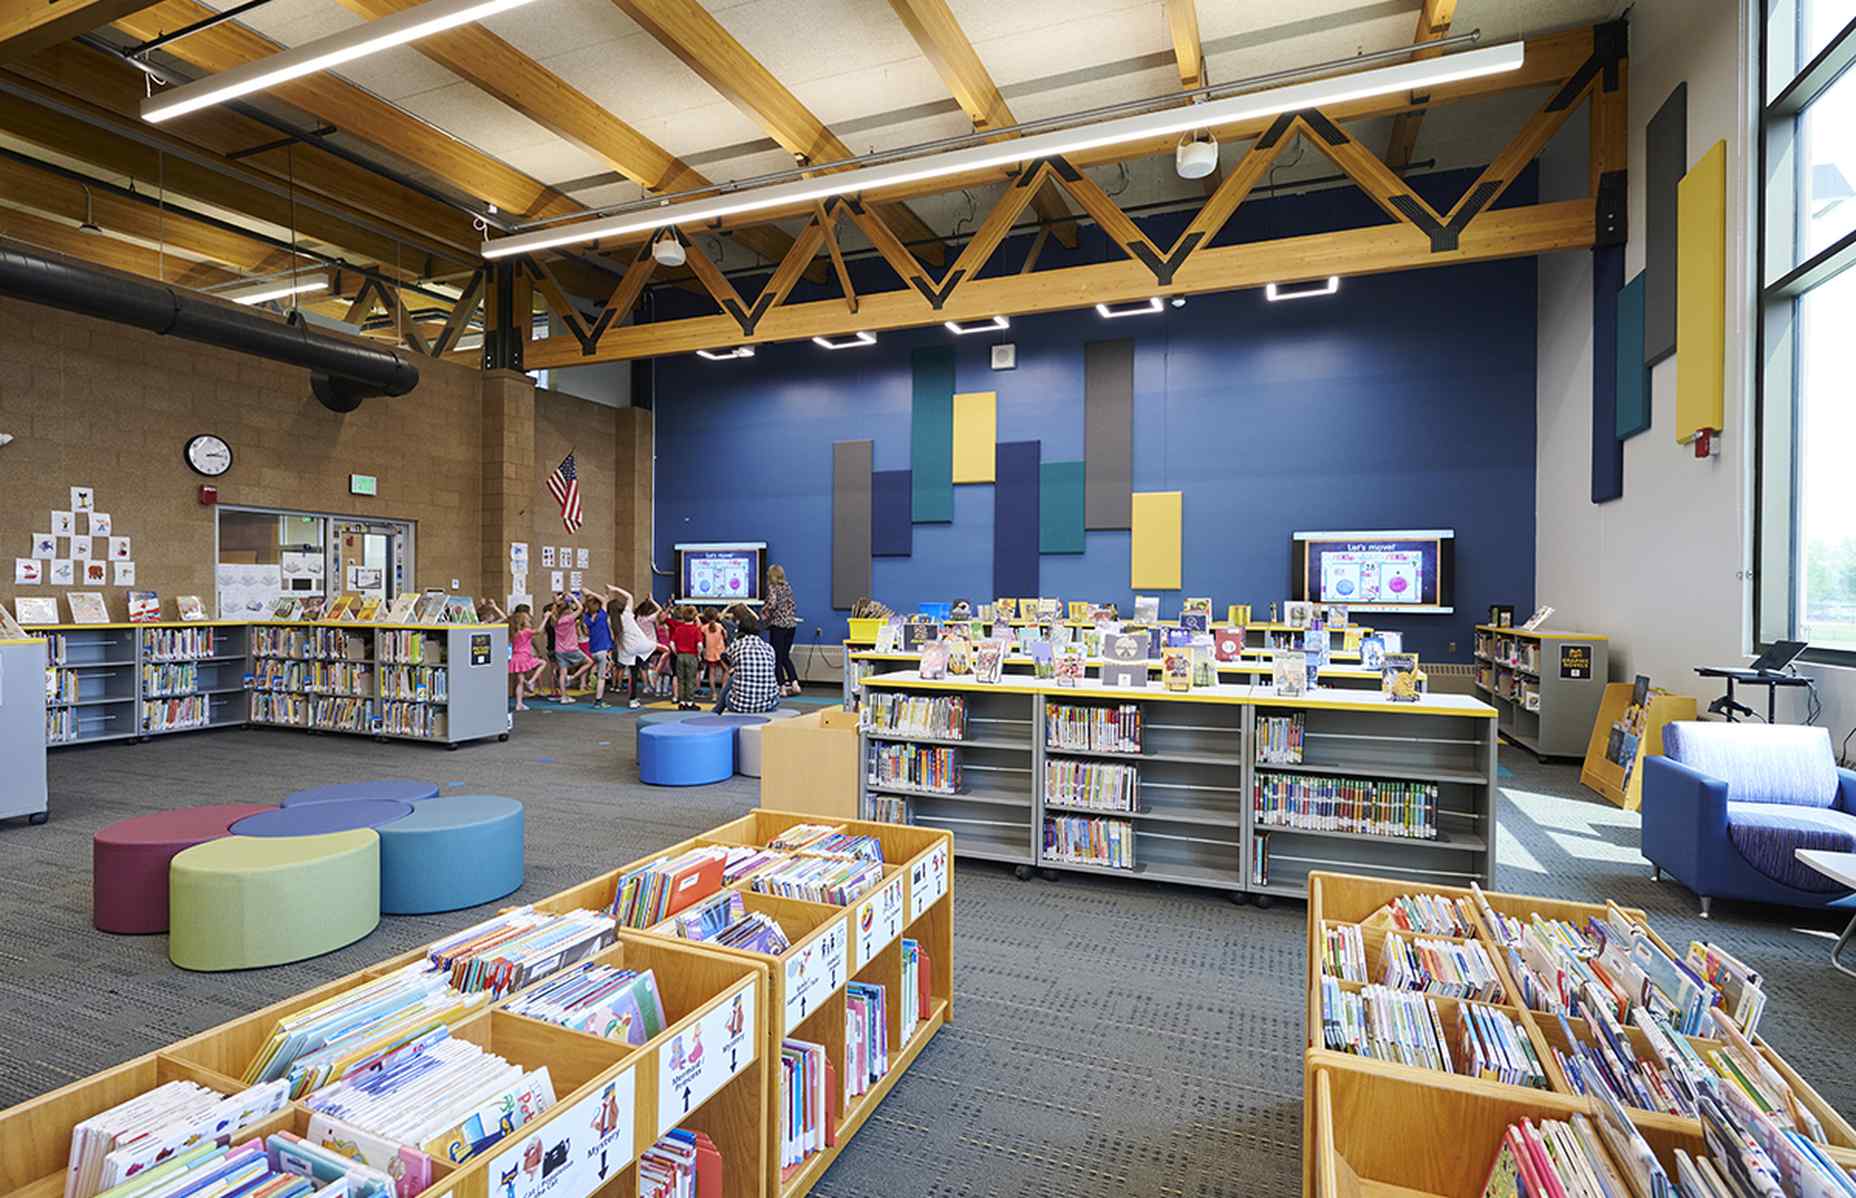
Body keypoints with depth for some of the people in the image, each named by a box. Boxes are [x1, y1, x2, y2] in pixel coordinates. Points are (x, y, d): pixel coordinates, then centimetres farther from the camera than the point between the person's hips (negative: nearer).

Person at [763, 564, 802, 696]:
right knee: (785, 656, 16)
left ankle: (782, 687, 4)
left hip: (778, 624, -6)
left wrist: (763, 613, -6)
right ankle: (794, 683, 3)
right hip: (791, 624, 6)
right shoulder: (788, 588, 13)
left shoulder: (772, 587, -6)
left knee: (777, 657, 3)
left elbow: (772, 603, -21)